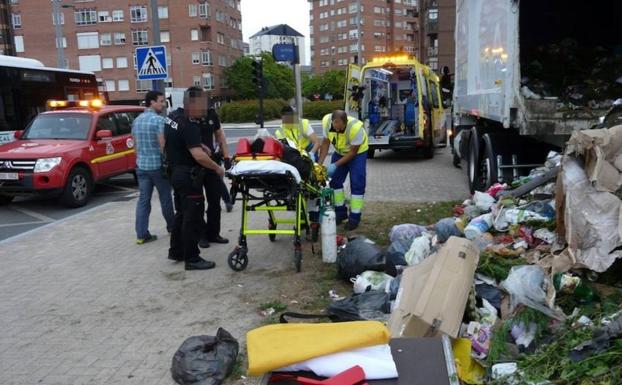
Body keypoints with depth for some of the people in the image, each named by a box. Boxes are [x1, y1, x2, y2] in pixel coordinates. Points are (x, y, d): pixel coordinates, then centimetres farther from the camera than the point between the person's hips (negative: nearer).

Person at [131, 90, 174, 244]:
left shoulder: (136, 120, 10)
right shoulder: (159, 120, -14)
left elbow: (135, 145, 16)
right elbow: (163, 145, -18)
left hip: (141, 165, 6)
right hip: (158, 164, -6)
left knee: (143, 199, 5)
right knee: (165, 198, 10)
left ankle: (141, 234, 3)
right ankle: (171, 226, 26)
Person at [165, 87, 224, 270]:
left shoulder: (173, 116, 5)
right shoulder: (189, 125, -24)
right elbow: (198, 155, -30)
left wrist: (199, 145, 13)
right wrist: (217, 168, -18)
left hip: (176, 172, 10)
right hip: (188, 177, -10)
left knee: (181, 213, 20)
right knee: (193, 217, -1)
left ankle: (176, 251, 31)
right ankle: (192, 259, 6)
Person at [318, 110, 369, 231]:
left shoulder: (355, 127, -37)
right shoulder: (326, 121, -25)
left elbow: (353, 152, -25)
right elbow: (325, 143, -12)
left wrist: (336, 165, -28)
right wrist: (319, 163, -19)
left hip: (357, 152, -5)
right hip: (340, 152, 5)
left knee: (356, 184, -9)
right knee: (335, 180, 5)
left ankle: (354, 217, 0)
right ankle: (340, 212, 19)